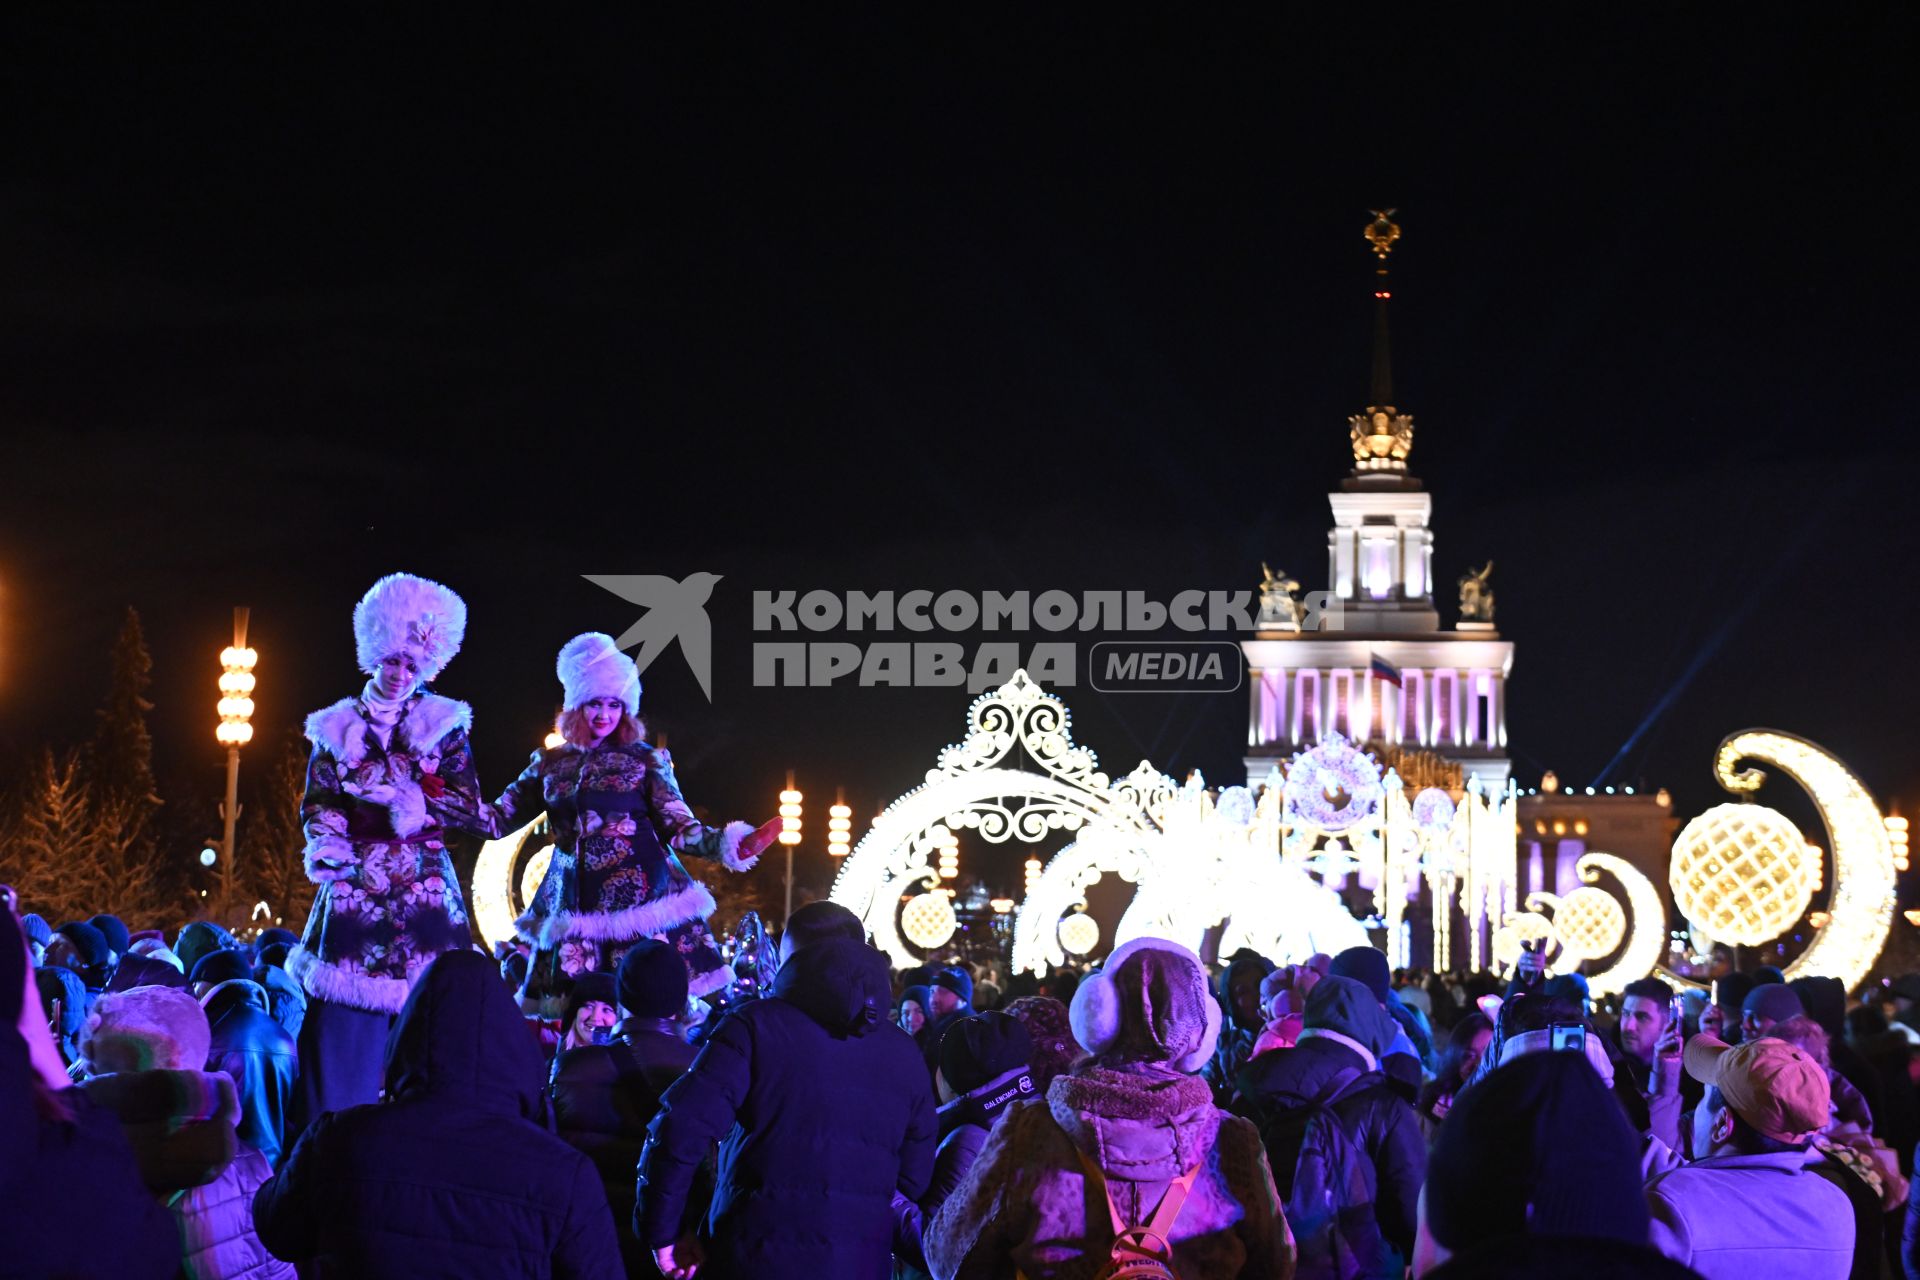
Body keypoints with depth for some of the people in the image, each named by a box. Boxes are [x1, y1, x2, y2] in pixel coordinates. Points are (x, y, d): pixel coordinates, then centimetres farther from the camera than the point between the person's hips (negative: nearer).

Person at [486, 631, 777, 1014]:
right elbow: (499, 817, 14)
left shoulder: (645, 759, 5)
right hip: (574, 904, 3)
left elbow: (678, 826, 1)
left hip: (638, 893, -3)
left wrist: (723, 843, -16)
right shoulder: (549, 763, 13)